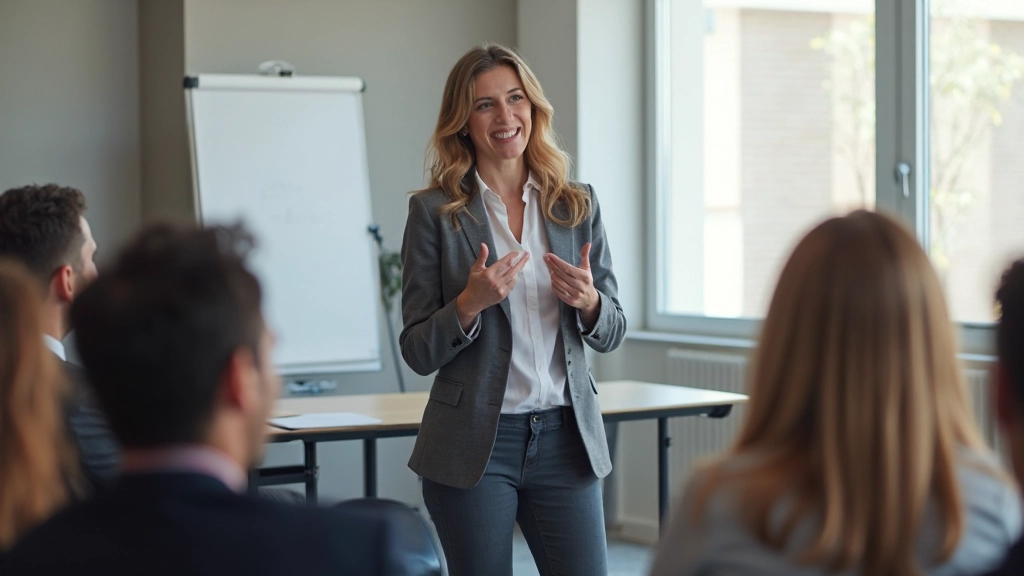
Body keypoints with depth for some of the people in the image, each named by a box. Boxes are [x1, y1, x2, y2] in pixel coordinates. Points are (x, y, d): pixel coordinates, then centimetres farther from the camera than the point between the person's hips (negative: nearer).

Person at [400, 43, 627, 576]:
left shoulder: (577, 205, 7)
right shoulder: (434, 211, -2)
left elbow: (612, 333, 11)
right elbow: (418, 352, -2)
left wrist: (587, 300, -11)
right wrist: (471, 302, -20)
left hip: (565, 437, 2)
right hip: (473, 446, -2)